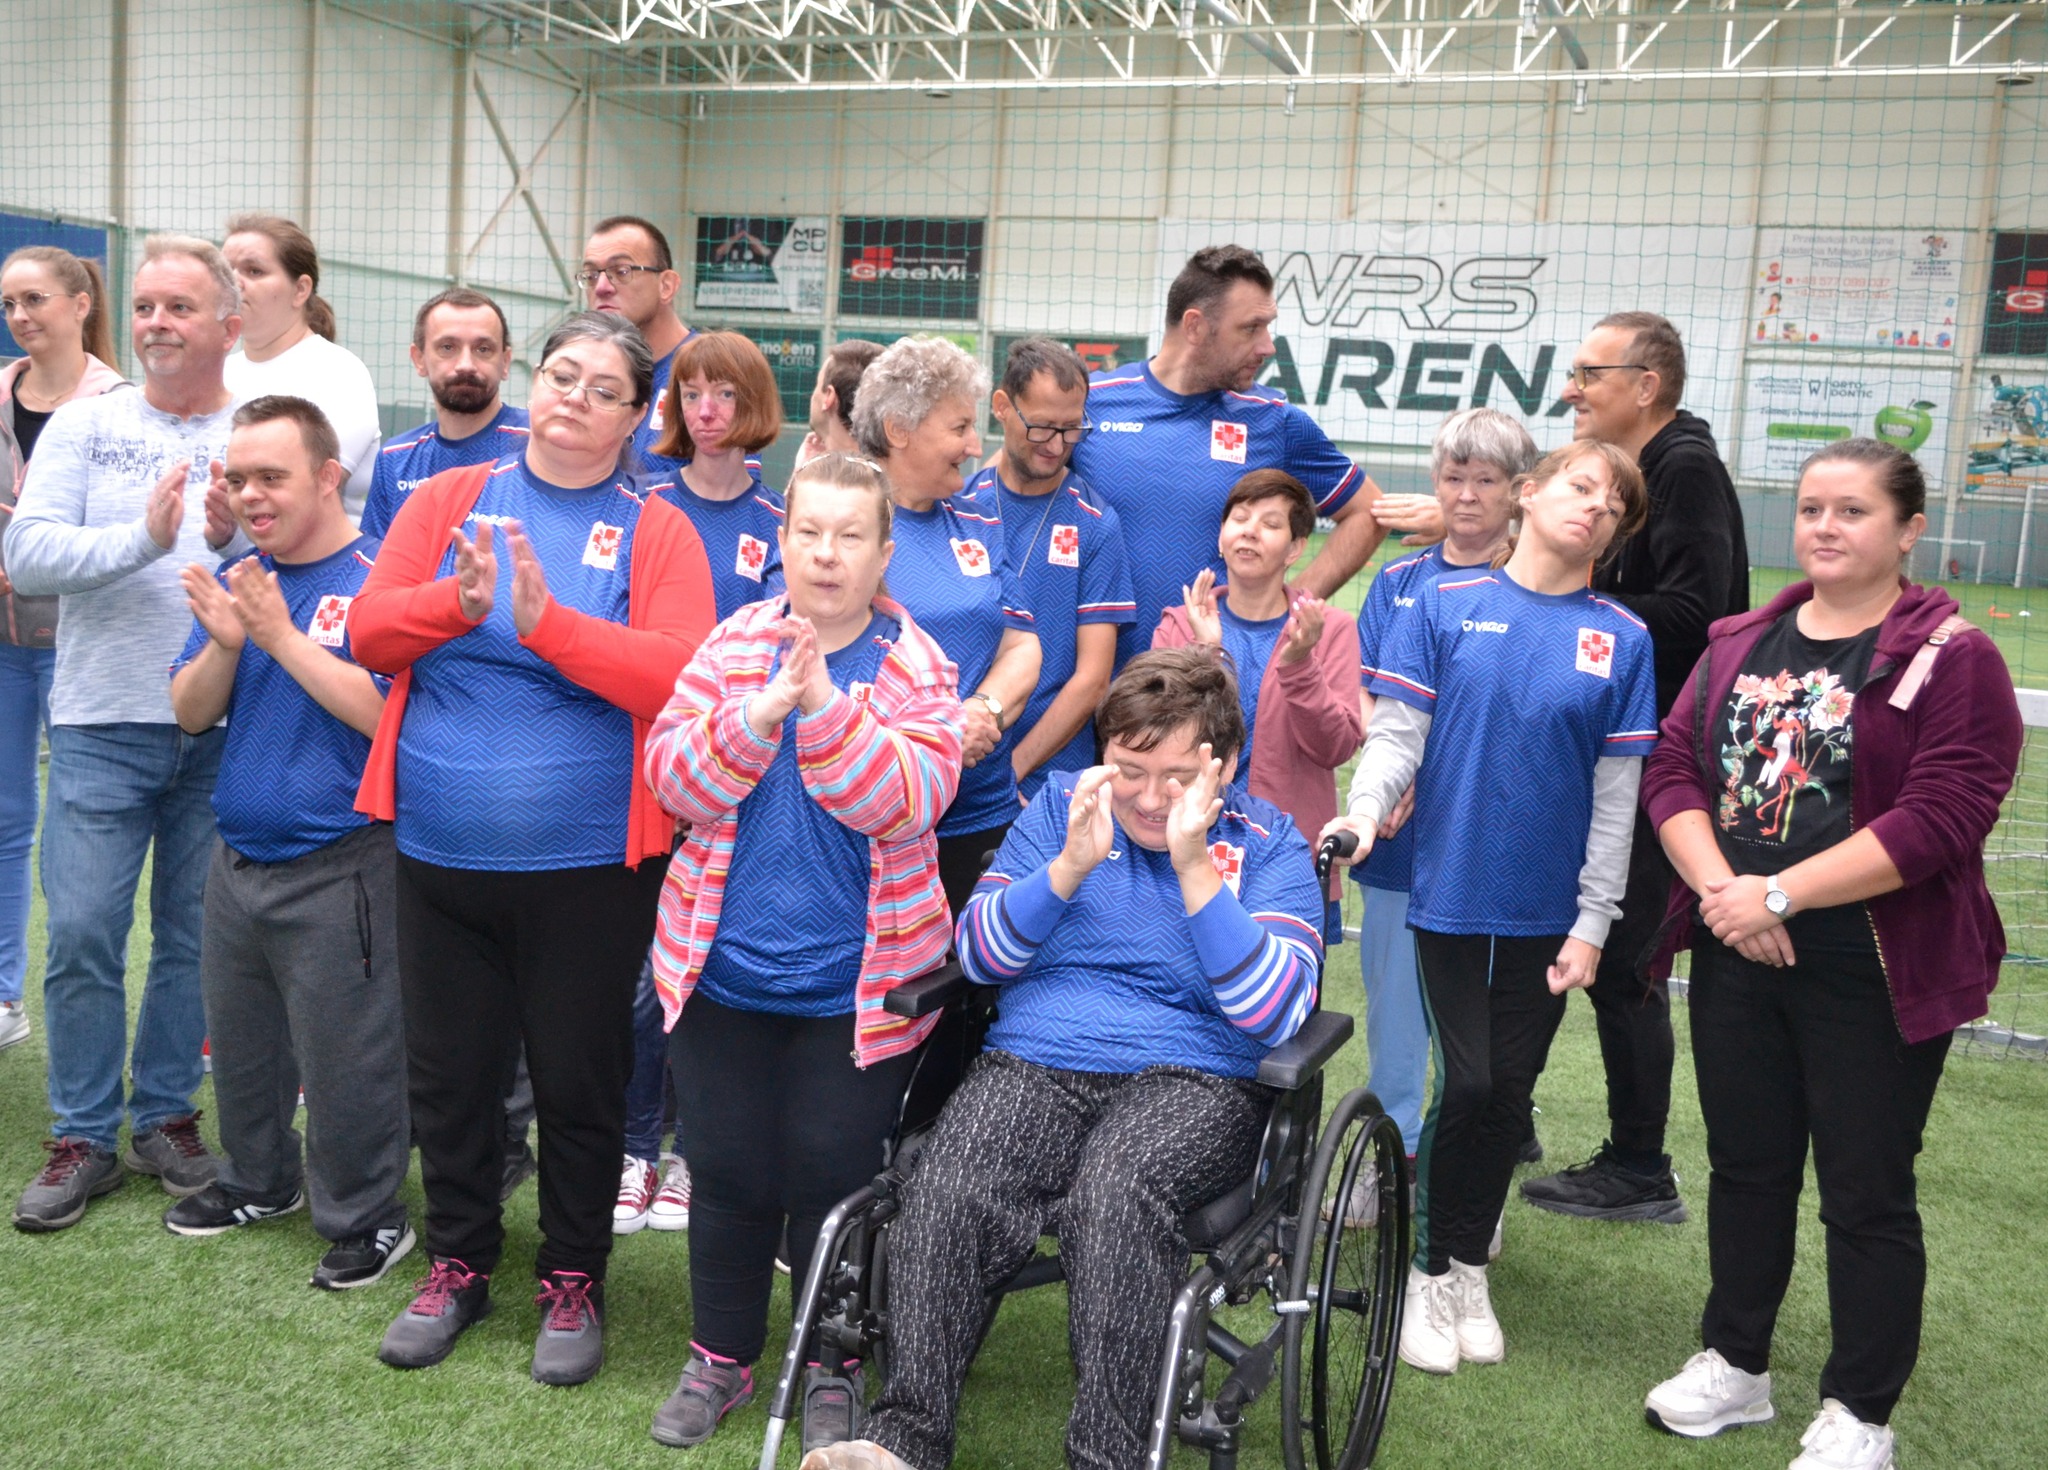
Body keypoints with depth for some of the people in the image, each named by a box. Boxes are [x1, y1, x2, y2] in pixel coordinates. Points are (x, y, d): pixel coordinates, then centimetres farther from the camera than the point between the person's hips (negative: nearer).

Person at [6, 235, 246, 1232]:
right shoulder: (84, 424, 3)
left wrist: (239, 544, -25)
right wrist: (142, 537, -20)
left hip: (222, 730, 0)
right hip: (102, 726, 0)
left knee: (195, 936, 10)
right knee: (82, 936, 0)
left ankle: (166, 1118, 26)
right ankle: (83, 1138, 15)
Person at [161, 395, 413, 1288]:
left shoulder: (378, 579, -13)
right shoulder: (234, 579, 7)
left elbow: (383, 713, -23)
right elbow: (190, 713, 6)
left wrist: (282, 634, -22)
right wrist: (224, 644, -13)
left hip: (339, 870, -7)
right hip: (238, 860, 7)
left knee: (344, 1058, 2)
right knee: (239, 1041, 21)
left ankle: (364, 1217, 20)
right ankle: (260, 1181, 42)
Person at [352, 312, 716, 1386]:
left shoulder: (656, 530, -2)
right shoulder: (447, 499, 7)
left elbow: (679, 677, -15)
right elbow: (368, 630, 0)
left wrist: (548, 621, -24)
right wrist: (458, 600, -18)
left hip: (588, 863, -3)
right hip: (438, 852, 3)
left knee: (577, 1077, 8)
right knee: (448, 1067, 14)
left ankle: (573, 1278, 28)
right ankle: (458, 1262, 35)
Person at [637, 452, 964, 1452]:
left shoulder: (915, 667, -4)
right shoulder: (734, 645, 2)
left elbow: (906, 800, -19)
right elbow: (674, 779, -8)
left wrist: (825, 704, -31)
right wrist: (759, 713, -24)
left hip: (857, 983, -2)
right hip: (721, 964, 2)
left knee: (833, 1178, 7)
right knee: (727, 1171, 10)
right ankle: (720, 1358, 31)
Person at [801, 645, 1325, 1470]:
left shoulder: (1268, 843, 5)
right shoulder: (1063, 802, 13)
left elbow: (1273, 1015, -9)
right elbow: (981, 955, 8)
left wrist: (1194, 866, -16)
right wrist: (1071, 865, -9)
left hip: (1194, 1082, -2)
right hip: (1034, 1065, 2)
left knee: (1113, 1191, -36)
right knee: (948, 1189, -30)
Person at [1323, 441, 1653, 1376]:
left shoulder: (1621, 639, 2)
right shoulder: (1447, 605, 0)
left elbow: (1616, 795, 2)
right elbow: (1397, 732, -3)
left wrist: (1592, 922, -1)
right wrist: (1365, 810, -22)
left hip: (1547, 909, 2)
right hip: (1450, 890, -2)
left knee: (1511, 1088, 9)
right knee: (1467, 1082, -5)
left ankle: (1469, 1267, 27)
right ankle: (1433, 1270, 16)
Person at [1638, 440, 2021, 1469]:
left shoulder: (1951, 658, -9)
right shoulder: (1743, 643, 9)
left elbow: (1940, 817, -19)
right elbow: (1672, 766, 3)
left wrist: (1779, 893, -20)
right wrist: (1719, 888, -14)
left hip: (1874, 975, -5)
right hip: (1736, 959, 5)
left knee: (1866, 1192, 6)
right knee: (1747, 1165, 16)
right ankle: (1734, 1366, 33)